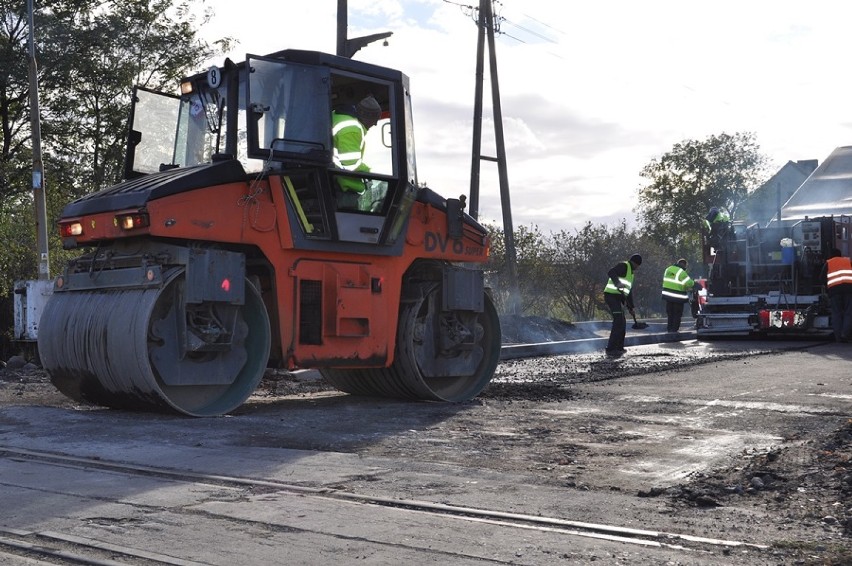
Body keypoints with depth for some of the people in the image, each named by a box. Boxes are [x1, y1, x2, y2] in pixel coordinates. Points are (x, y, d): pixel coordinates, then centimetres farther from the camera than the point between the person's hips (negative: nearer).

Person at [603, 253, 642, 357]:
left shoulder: (631, 273, 26)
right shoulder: (623, 266, -6)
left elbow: (629, 291, 31)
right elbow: (610, 273, -26)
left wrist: (631, 307, 31)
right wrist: (618, 283, -42)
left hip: (618, 298, 11)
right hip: (612, 296, -11)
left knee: (622, 323, 16)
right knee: (618, 322, -15)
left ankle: (619, 348, 25)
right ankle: (610, 349, -16)